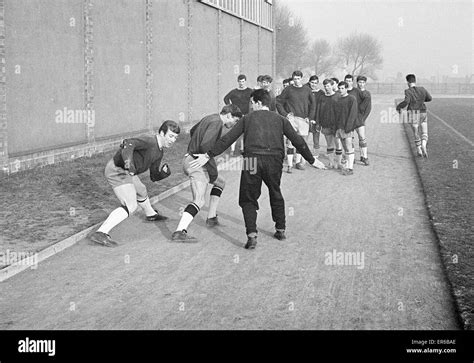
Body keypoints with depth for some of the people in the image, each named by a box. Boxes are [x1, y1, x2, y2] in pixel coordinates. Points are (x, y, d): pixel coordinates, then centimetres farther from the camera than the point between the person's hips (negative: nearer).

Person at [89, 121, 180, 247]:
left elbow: (154, 177, 14)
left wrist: (164, 172, -8)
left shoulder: (159, 153, 8)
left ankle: (151, 214, 64)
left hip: (125, 171, 10)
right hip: (117, 171, -10)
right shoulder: (148, 141, -22)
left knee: (141, 191, 33)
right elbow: (128, 143, -40)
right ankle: (100, 233, -30)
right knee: (130, 206, -20)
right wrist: (128, 161, -57)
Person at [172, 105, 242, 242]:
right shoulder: (217, 122, -16)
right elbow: (205, 146, -28)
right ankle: (179, 232, -32)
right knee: (199, 201, -19)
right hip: (197, 165, -10)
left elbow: (193, 131, 33)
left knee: (220, 183, 28)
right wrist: (213, 168, -22)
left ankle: (211, 217, 29)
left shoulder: (210, 118, 14)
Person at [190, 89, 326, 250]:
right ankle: (281, 230, 29)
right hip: (274, 160, 2)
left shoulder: (247, 119, 13)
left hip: (252, 159, -2)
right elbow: (298, 141, 15)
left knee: (248, 199, 8)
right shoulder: (280, 119, 17)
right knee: (276, 195, 25)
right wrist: (312, 160, 26)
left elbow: (227, 139, 7)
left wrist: (208, 156, 11)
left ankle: (251, 235, -7)